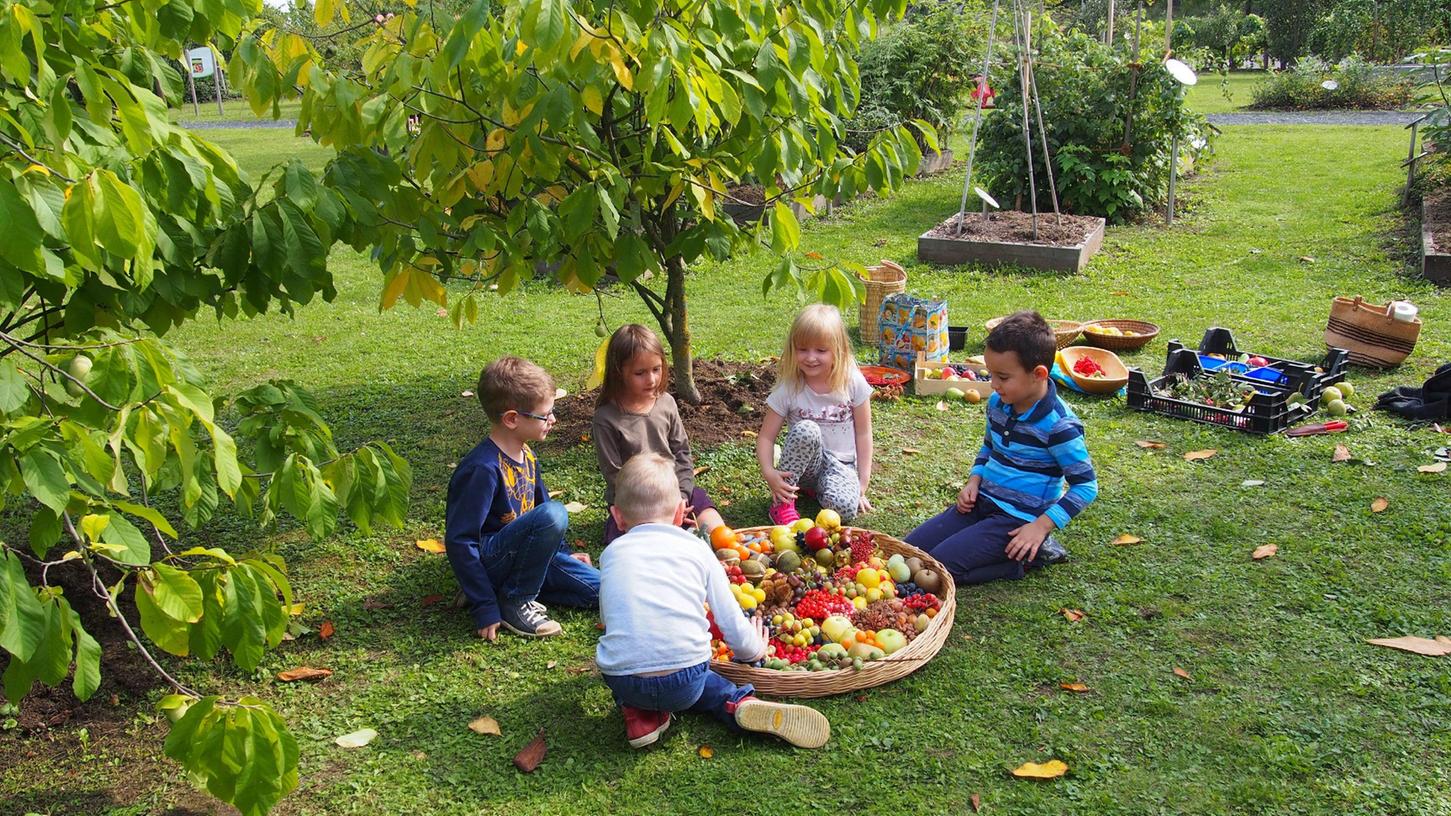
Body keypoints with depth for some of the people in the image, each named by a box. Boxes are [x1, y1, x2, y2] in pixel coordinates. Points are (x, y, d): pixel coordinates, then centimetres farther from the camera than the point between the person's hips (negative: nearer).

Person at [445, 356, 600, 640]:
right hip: (487, 559, -8)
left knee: (598, 589, -3)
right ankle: (515, 601, -15)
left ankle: (511, 584, 6)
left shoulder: (526, 455, 5)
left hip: (518, 551, 8)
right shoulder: (483, 469, -23)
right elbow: (458, 542, -23)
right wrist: (485, 609, -23)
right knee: (553, 514, -31)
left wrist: (564, 553, 23)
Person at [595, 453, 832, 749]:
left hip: (621, 682, 0)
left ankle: (638, 714, 9)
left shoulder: (612, 553, 11)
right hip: (687, 686, 0)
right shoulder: (698, 551, 9)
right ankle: (739, 703, 9)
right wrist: (754, 649, 34)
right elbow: (733, 623, 11)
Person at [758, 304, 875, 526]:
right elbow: (766, 437, -8)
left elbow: (863, 432, -3)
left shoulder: (853, 382, -9)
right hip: (802, 465, 0)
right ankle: (782, 501, -18)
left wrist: (863, 483, -5)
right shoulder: (788, 389, -11)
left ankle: (818, 488, 7)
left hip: (841, 464, 1)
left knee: (845, 507, -30)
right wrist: (769, 473, -26)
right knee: (806, 430, -33)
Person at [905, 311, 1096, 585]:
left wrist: (1041, 526, -19)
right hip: (982, 502, 8)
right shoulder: (998, 403, 2)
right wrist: (974, 481, 4)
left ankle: (1031, 553, -3)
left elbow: (1086, 485, -14)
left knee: (939, 565, -20)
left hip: (1019, 518, -8)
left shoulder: (1058, 425, -20)